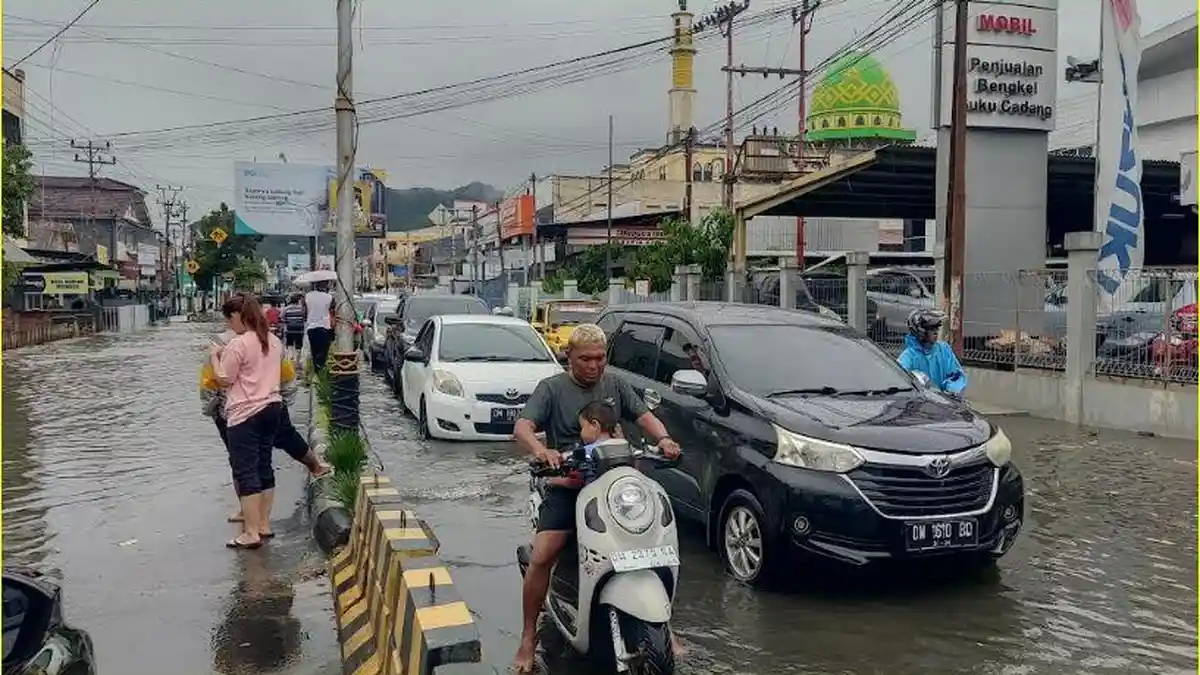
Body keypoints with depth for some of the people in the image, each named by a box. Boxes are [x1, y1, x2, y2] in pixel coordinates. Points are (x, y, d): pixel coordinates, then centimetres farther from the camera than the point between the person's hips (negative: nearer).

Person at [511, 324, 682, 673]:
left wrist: (662, 438, -18)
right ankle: (528, 637, -1)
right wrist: (540, 449, -36)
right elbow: (522, 427, -13)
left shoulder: (615, 385, 12)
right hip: (567, 486, -3)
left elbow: (643, 415, 6)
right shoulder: (551, 388, 0)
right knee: (541, 557, -19)